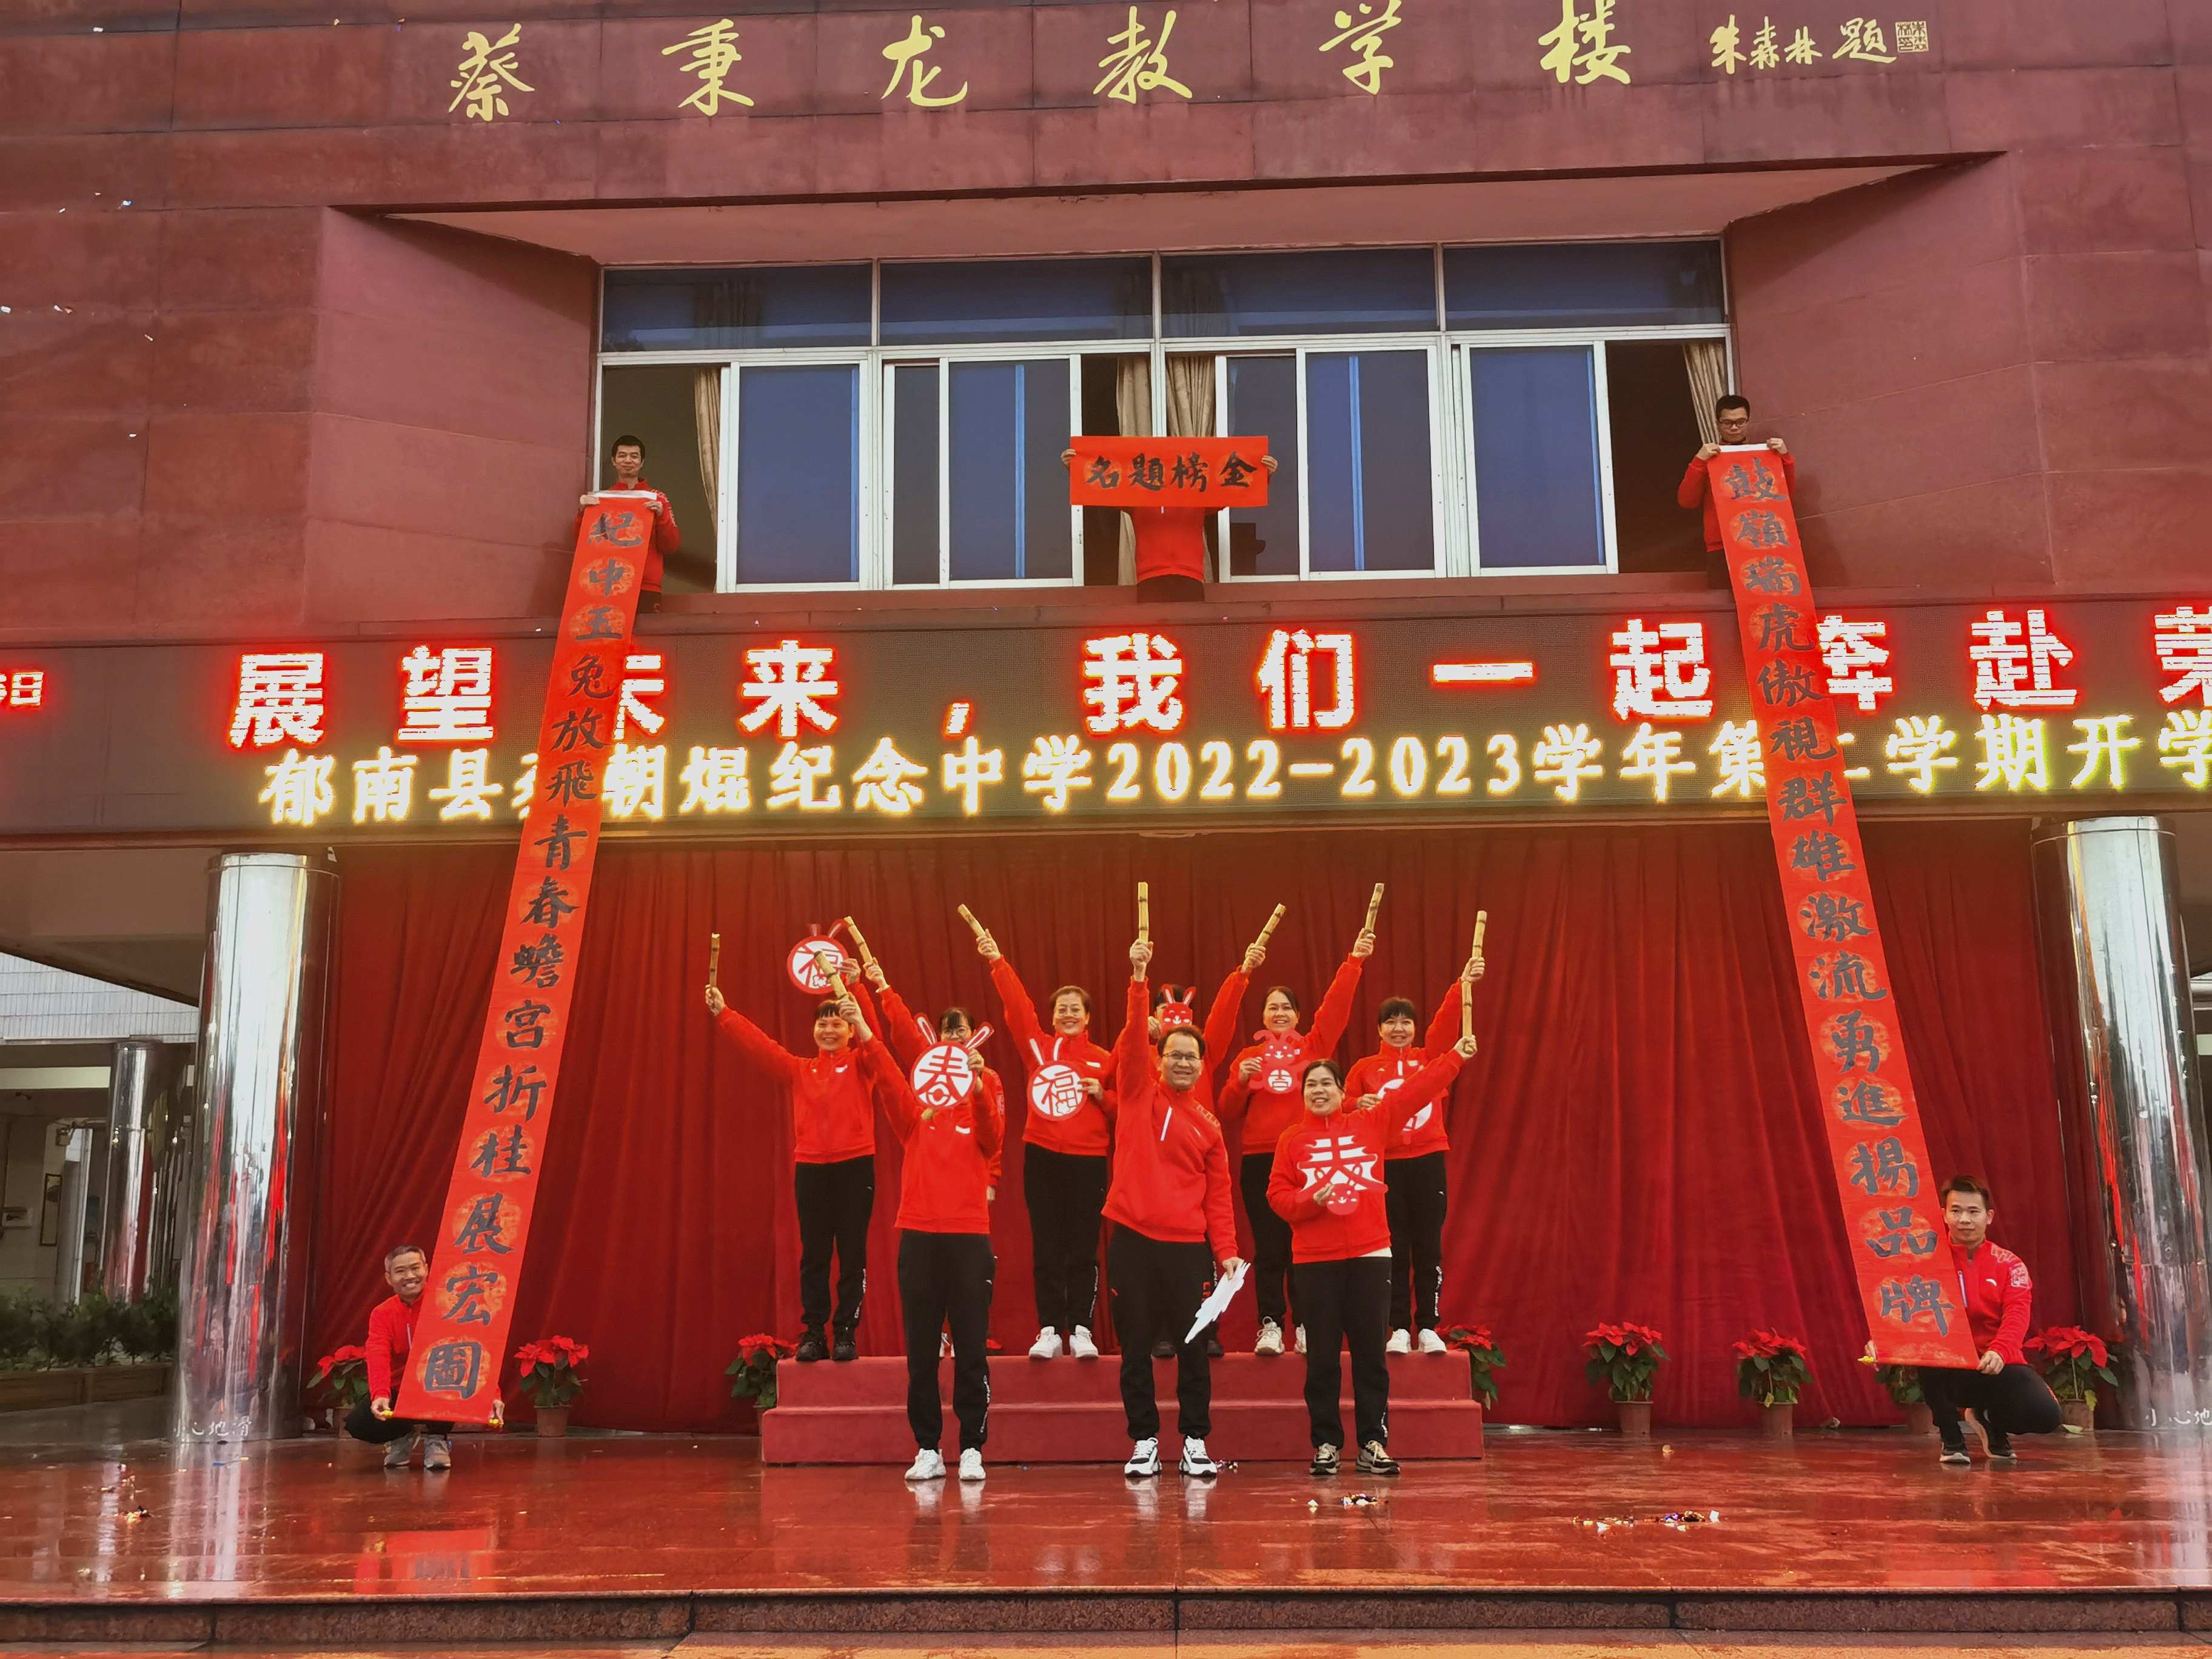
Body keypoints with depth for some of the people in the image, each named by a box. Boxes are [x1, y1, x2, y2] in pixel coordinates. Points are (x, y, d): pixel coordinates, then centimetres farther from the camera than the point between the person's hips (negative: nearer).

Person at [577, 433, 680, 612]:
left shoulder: (656, 499, 10)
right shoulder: (600, 498, 14)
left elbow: (672, 546, 4)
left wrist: (661, 516, -12)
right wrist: (582, 512, -5)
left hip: (646, 589, -1)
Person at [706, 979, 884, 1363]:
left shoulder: (860, 1065, 6)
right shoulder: (798, 1070, 14)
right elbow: (758, 1045, 6)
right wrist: (722, 1012, -4)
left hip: (855, 1165, -2)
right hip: (811, 1168, 2)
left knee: (852, 1253, 0)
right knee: (813, 1254, 3)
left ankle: (846, 1333, 4)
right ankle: (813, 1334, 6)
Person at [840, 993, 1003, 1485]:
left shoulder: (978, 1122, 8)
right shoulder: (916, 1119, 12)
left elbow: (991, 1126, -14)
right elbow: (889, 1080, -1)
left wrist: (977, 1084, -33)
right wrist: (862, 1031, -14)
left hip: (969, 1240, -2)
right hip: (919, 1239, 2)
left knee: (971, 1351, 0)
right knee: (921, 1351, 4)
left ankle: (972, 1449, 6)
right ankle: (928, 1450, 11)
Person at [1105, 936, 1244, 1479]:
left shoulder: (1208, 1124, 8)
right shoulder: (1137, 1094, 4)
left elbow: (1218, 1194, 7)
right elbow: (1131, 1040, -10)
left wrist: (1226, 1250, -4)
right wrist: (1138, 980, -21)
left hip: (1187, 1247, 1)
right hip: (1133, 1240, -1)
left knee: (1193, 1347, 4)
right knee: (1135, 1347, 5)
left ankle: (1195, 1442, 14)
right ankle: (1144, 1442, 14)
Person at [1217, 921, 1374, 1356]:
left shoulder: (1314, 1047, 9)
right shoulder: (1248, 1057, 11)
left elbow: (1336, 1006, -2)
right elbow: (1228, 1113, 9)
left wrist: (1355, 961, -11)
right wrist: (1240, 1081, -9)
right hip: (1260, 1161, 0)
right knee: (1268, 1247, 0)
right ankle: (1270, 1325, 4)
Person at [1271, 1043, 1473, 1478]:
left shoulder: (1371, 1124, 7)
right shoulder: (1292, 1139, 5)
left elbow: (1415, 1092, 4)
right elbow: (1278, 1195, 2)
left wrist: (1455, 1057, 1)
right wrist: (1311, 1201, -16)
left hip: (1370, 1254, 1)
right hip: (1314, 1260, -1)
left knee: (1371, 1354, 3)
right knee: (1322, 1357, 3)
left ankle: (1372, 1444, 10)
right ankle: (1326, 1444, 11)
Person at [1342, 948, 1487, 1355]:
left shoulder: (1428, 1058, 9)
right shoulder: (1364, 1068, 8)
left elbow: (1446, 1021, -5)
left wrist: (1463, 984, -19)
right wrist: (1359, 1106, -18)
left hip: (1429, 1159, 1)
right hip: (1386, 1164, -1)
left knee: (1429, 1246, 2)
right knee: (1394, 1248, 2)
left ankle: (1428, 1328, 8)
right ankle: (1400, 1329, 7)